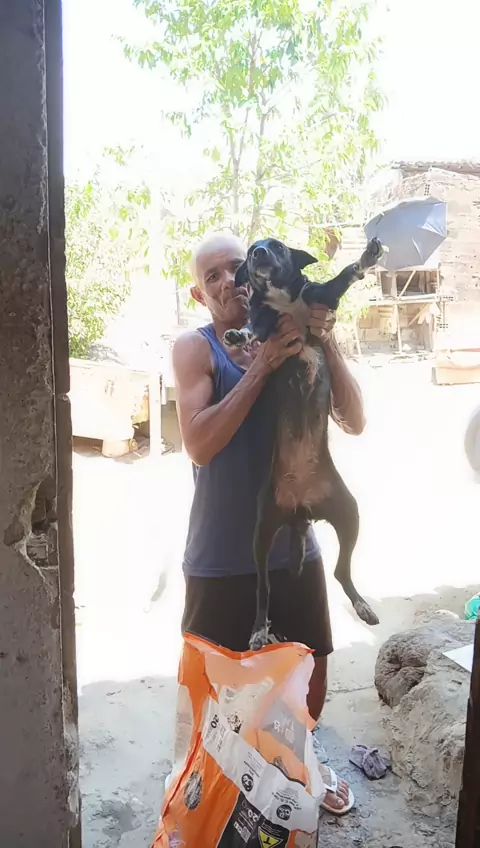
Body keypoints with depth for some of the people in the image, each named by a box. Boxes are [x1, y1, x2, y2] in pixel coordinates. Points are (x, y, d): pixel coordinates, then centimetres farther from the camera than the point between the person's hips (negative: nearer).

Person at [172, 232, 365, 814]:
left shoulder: (295, 343, 0)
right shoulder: (195, 348, -10)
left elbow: (354, 422, -6)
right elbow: (199, 445, -23)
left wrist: (326, 344, -18)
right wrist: (262, 366, -25)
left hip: (294, 545, 4)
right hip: (221, 558, -3)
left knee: (311, 670, 21)